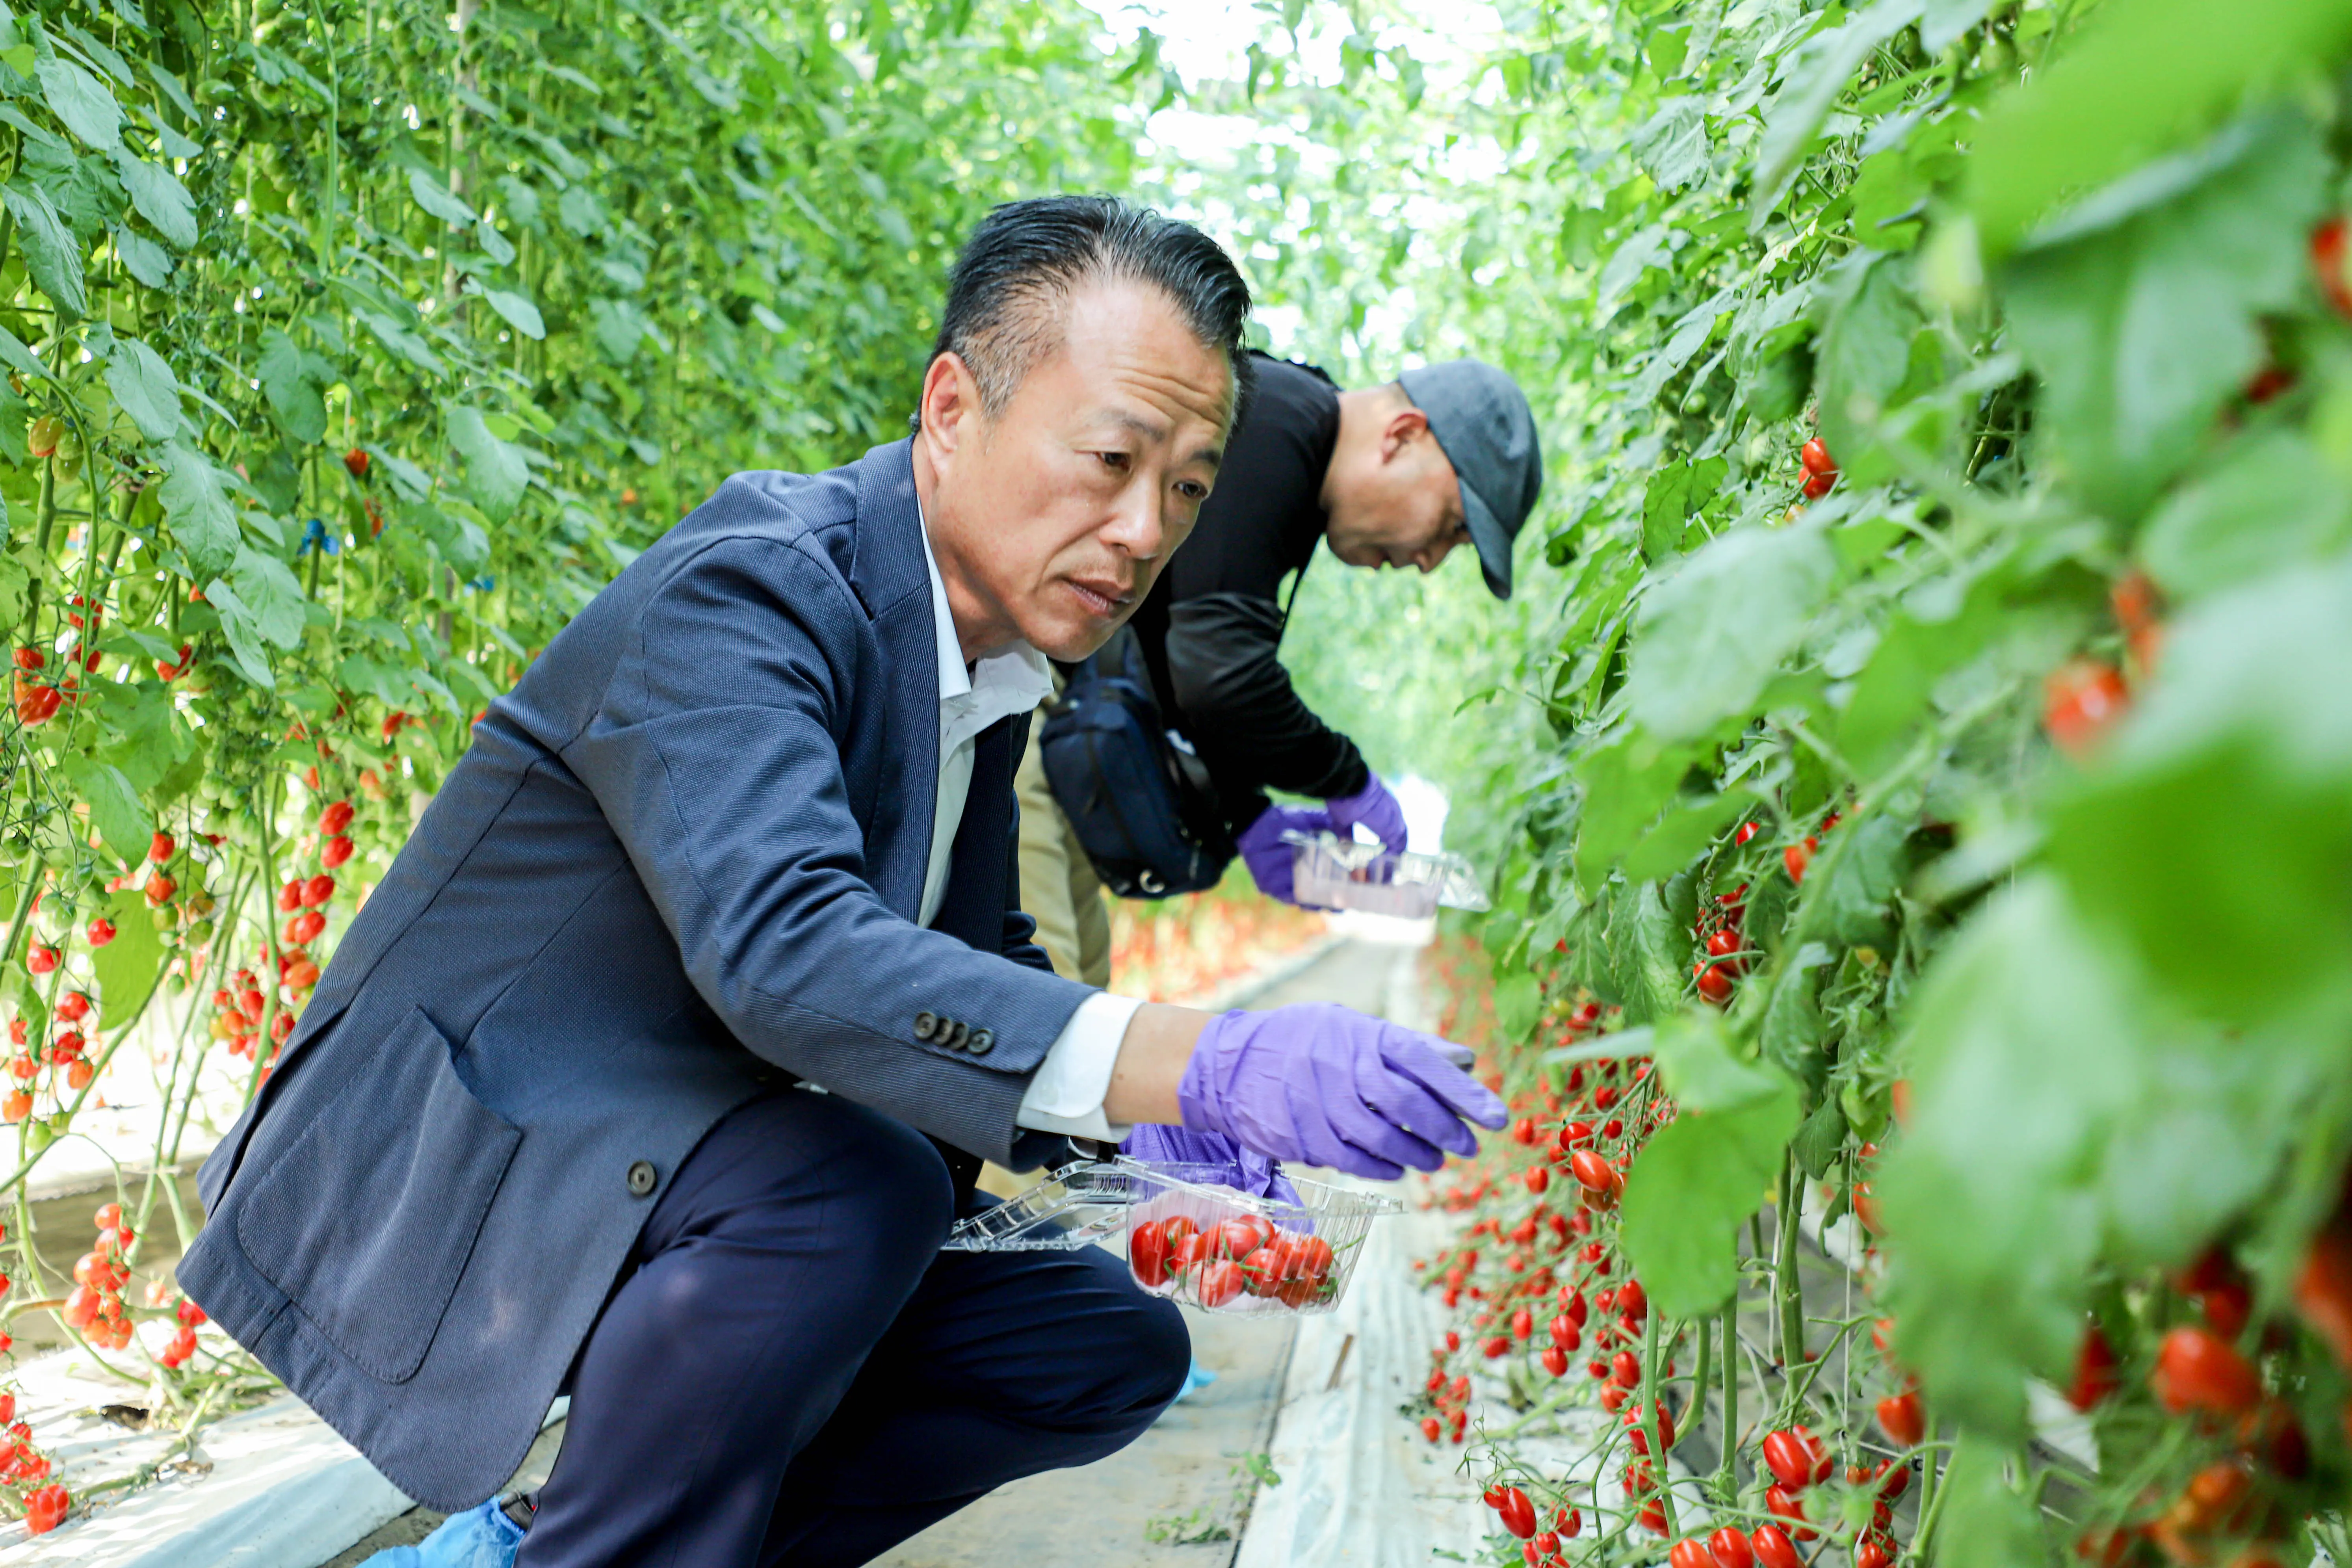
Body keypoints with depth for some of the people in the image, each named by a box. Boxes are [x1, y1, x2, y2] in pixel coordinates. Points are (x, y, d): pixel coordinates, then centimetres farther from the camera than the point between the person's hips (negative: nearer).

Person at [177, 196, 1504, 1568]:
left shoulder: (1000, 655, 5)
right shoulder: (744, 591, -23)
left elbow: (974, 952, 16)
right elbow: (784, 950, -39)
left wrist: (1133, 1120, -5)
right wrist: (1197, 1067, -47)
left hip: (686, 1178, 9)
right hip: (448, 1179, -9)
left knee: (1112, 1344, 3)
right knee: (857, 1190, -34)